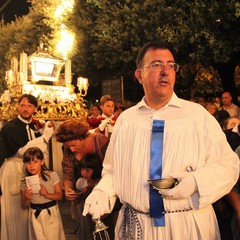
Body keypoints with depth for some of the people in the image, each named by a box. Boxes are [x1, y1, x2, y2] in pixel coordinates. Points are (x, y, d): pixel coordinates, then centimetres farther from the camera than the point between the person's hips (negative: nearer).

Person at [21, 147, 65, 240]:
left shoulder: (52, 175, -9)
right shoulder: (25, 182, -4)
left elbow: (60, 195, -3)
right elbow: (24, 206, 4)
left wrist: (48, 194, -20)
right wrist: (27, 198, -17)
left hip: (51, 213, -1)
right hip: (36, 215, 1)